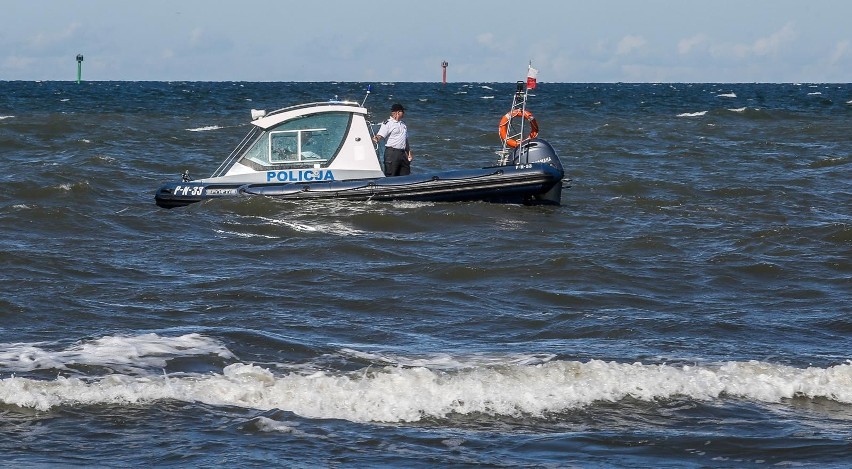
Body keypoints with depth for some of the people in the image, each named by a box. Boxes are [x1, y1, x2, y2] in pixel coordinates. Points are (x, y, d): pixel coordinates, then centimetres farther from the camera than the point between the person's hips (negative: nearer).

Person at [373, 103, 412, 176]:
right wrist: (376, 139, -39)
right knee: (390, 177, -7)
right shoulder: (387, 124, -5)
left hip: (402, 153, 8)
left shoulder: (403, 125, 19)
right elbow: (380, 136, -16)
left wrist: (409, 153, 19)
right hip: (392, 153, -8)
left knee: (405, 175, 7)